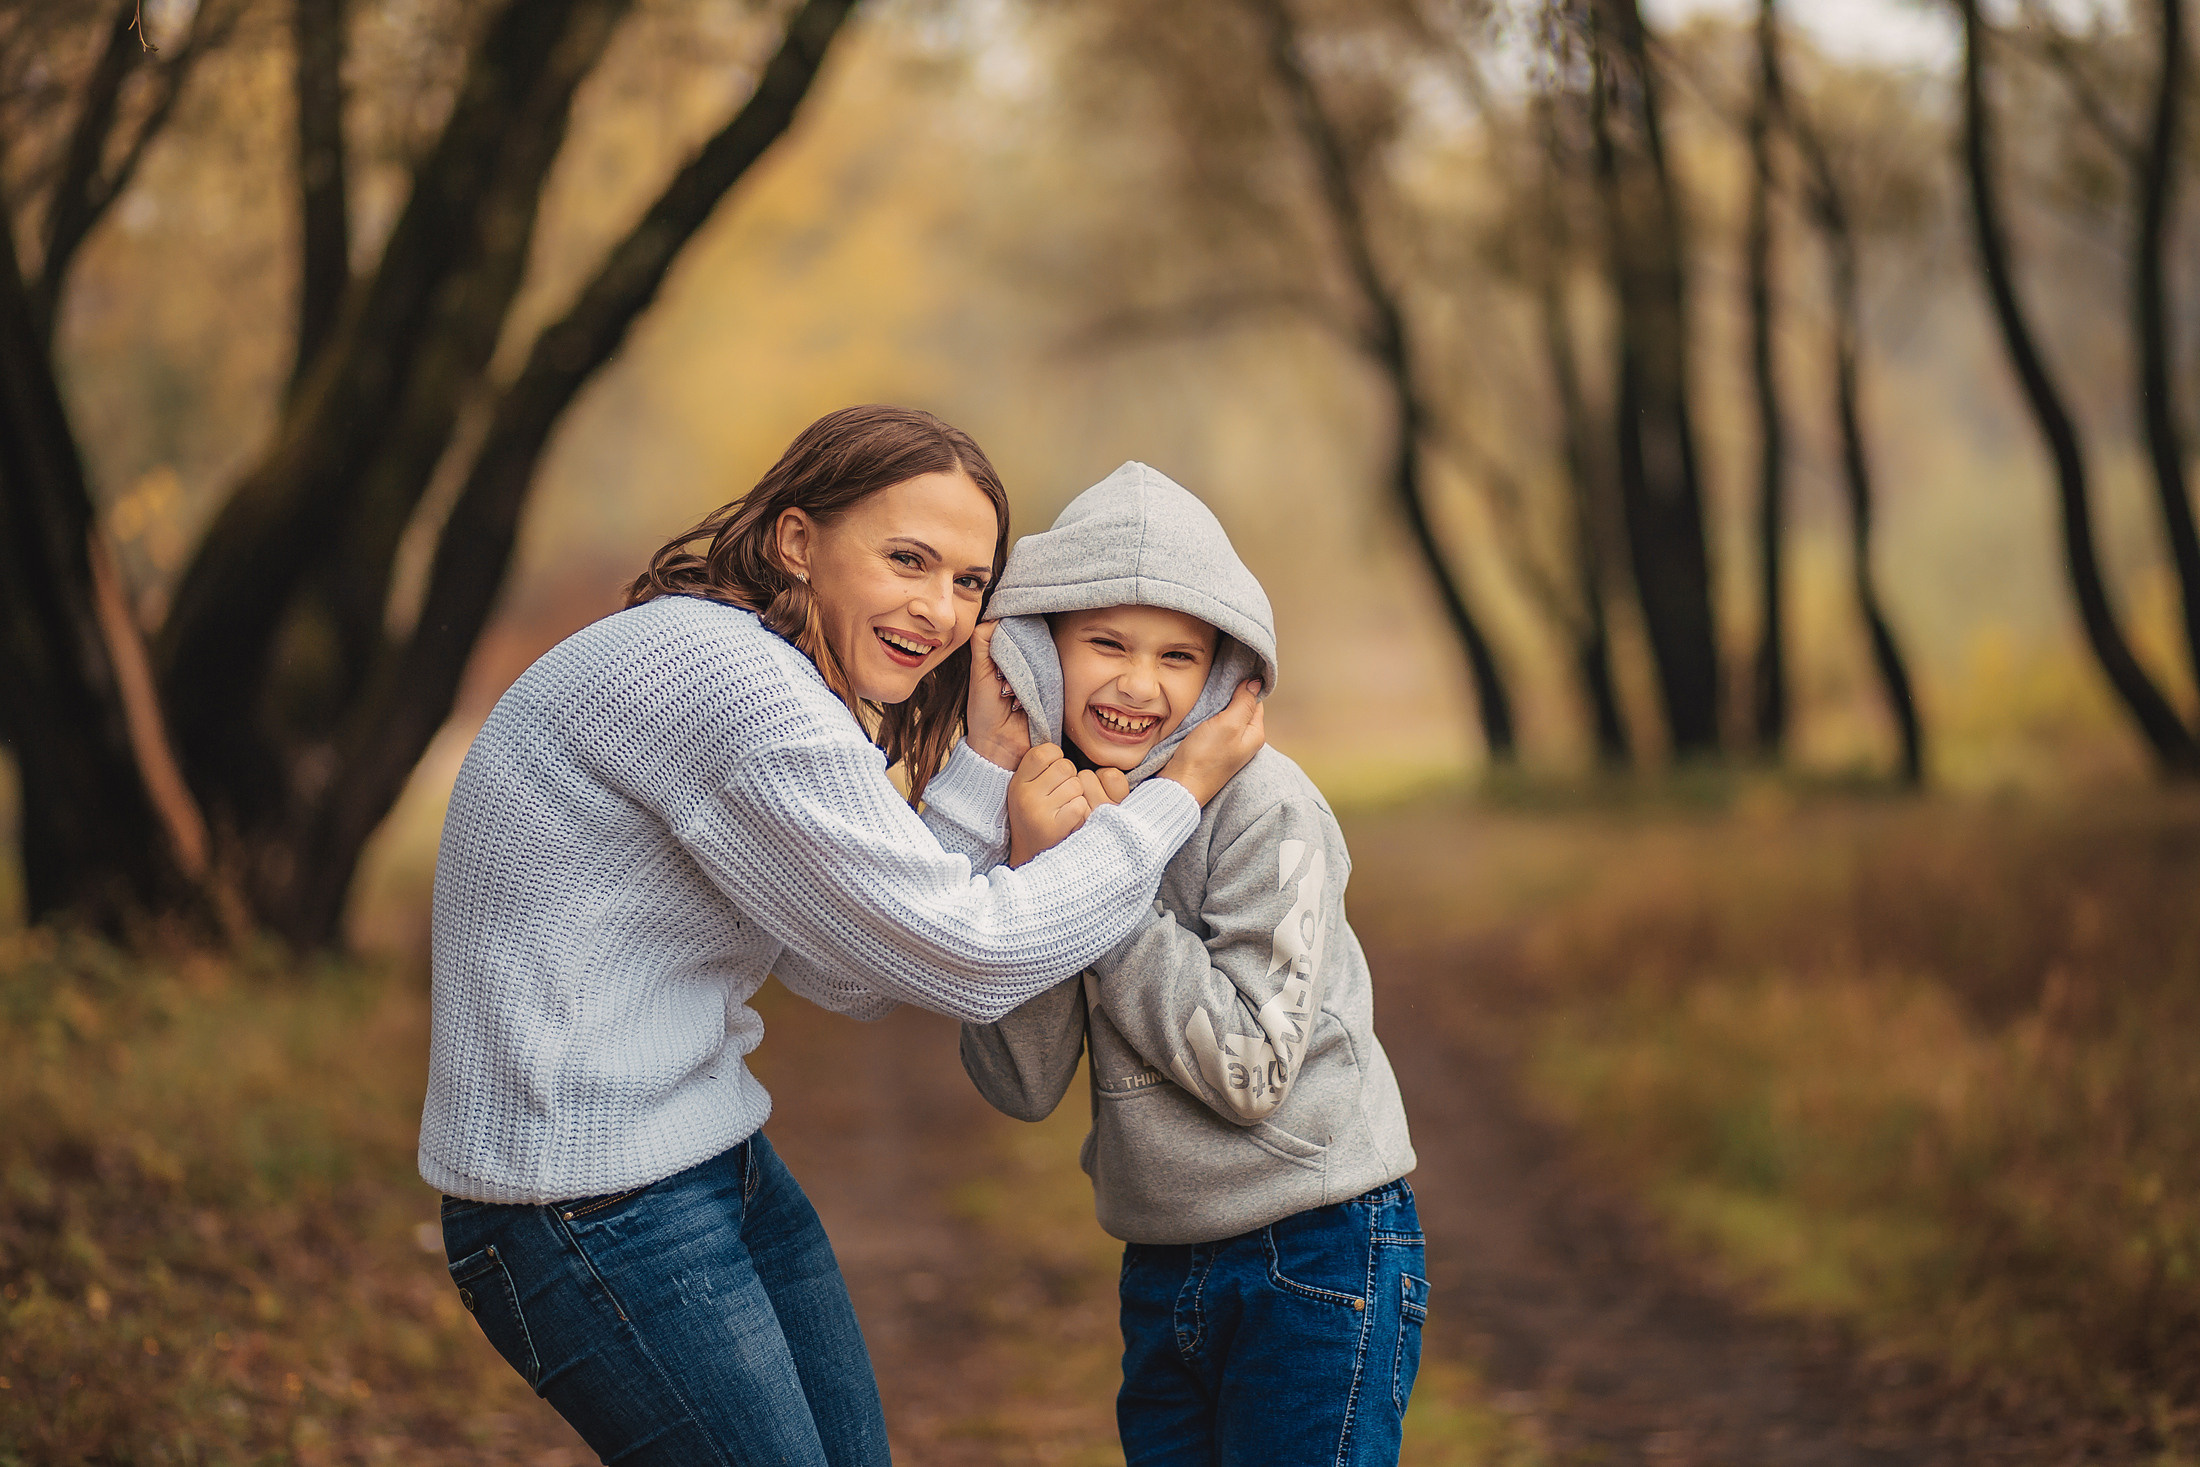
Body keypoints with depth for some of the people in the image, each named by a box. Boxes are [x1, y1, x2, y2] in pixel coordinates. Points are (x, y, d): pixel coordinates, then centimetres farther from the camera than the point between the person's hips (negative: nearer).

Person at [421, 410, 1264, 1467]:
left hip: (716, 1162, 10)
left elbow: (860, 978, 10)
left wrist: (987, 765, 6)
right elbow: (971, 961, -18)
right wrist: (1180, 794, -7)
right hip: (592, 1210, -10)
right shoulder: (728, 683, -21)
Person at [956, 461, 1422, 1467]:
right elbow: (1021, 1087, -5)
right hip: (1160, 1272, 6)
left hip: (1317, 1268, -6)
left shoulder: (1262, 807, -15)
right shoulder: (1035, 800, 2)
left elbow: (1252, 1068, -20)